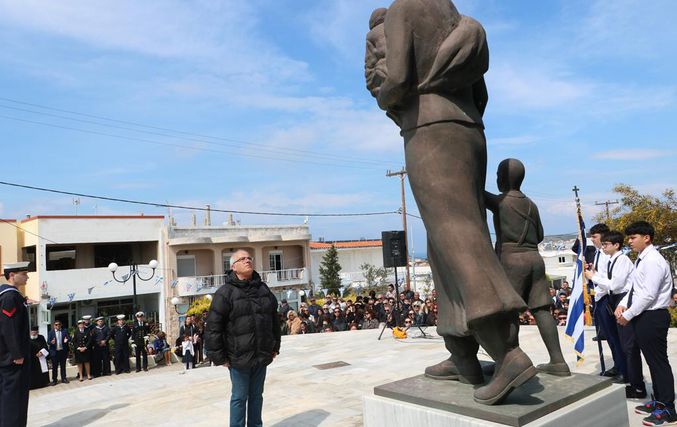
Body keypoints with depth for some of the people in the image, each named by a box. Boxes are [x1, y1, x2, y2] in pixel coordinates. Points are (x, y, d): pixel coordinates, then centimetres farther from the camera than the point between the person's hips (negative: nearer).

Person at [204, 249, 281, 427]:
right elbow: (213, 327, -12)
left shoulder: (263, 289, 7)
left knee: (256, 395, 17)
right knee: (239, 397, 7)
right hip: (239, 358, -5)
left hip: (262, 356, 5)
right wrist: (219, 357, -11)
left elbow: (274, 320, 15)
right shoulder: (225, 292, -11)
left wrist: (275, 346, 14)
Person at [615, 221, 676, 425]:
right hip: (642, 317, 10)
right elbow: (634, 288, 18)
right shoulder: (641, 260, 13)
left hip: (652, 317, -10)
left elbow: (648, 295, -22)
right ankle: (658, 401, 31)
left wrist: (628, 315, -15)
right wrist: (623, 304, 3)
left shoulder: (653, 261, -18)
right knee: (652, 361, 18)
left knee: (658, 362, -1)